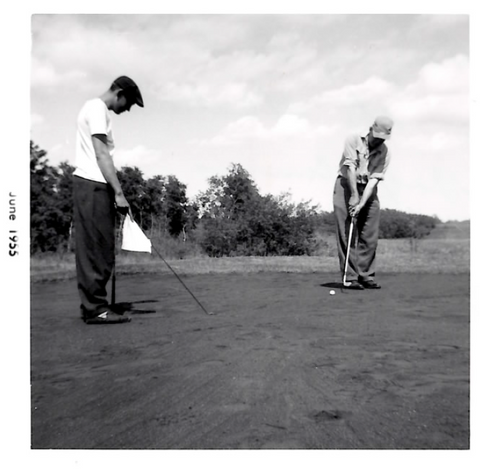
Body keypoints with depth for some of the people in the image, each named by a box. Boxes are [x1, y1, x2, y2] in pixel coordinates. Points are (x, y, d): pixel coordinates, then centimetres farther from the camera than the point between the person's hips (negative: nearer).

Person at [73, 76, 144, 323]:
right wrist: (119, 193, -18)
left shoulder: (95, 108, 23)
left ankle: (91, 306, 13)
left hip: (91, 185, 10)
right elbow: (101, 155, -15)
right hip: (93, 185, -10)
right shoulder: (97, 108, -7)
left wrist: (113, 192, 15)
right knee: (97, 249, -9)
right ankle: (95, 308, -5)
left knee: (94, 249, 9)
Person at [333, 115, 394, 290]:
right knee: (347, 235, -8)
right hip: (346, 186, -3)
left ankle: (366, 276, 10)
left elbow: (374, 179, -12)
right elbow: (351, 168, -16)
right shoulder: (353, 140, -9)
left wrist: (361, 204, -22)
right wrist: (354, 196, -22)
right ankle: (350, 278, -6)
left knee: (370, 236, 0)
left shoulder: (385, 153, -3)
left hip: (369, 191, 3)